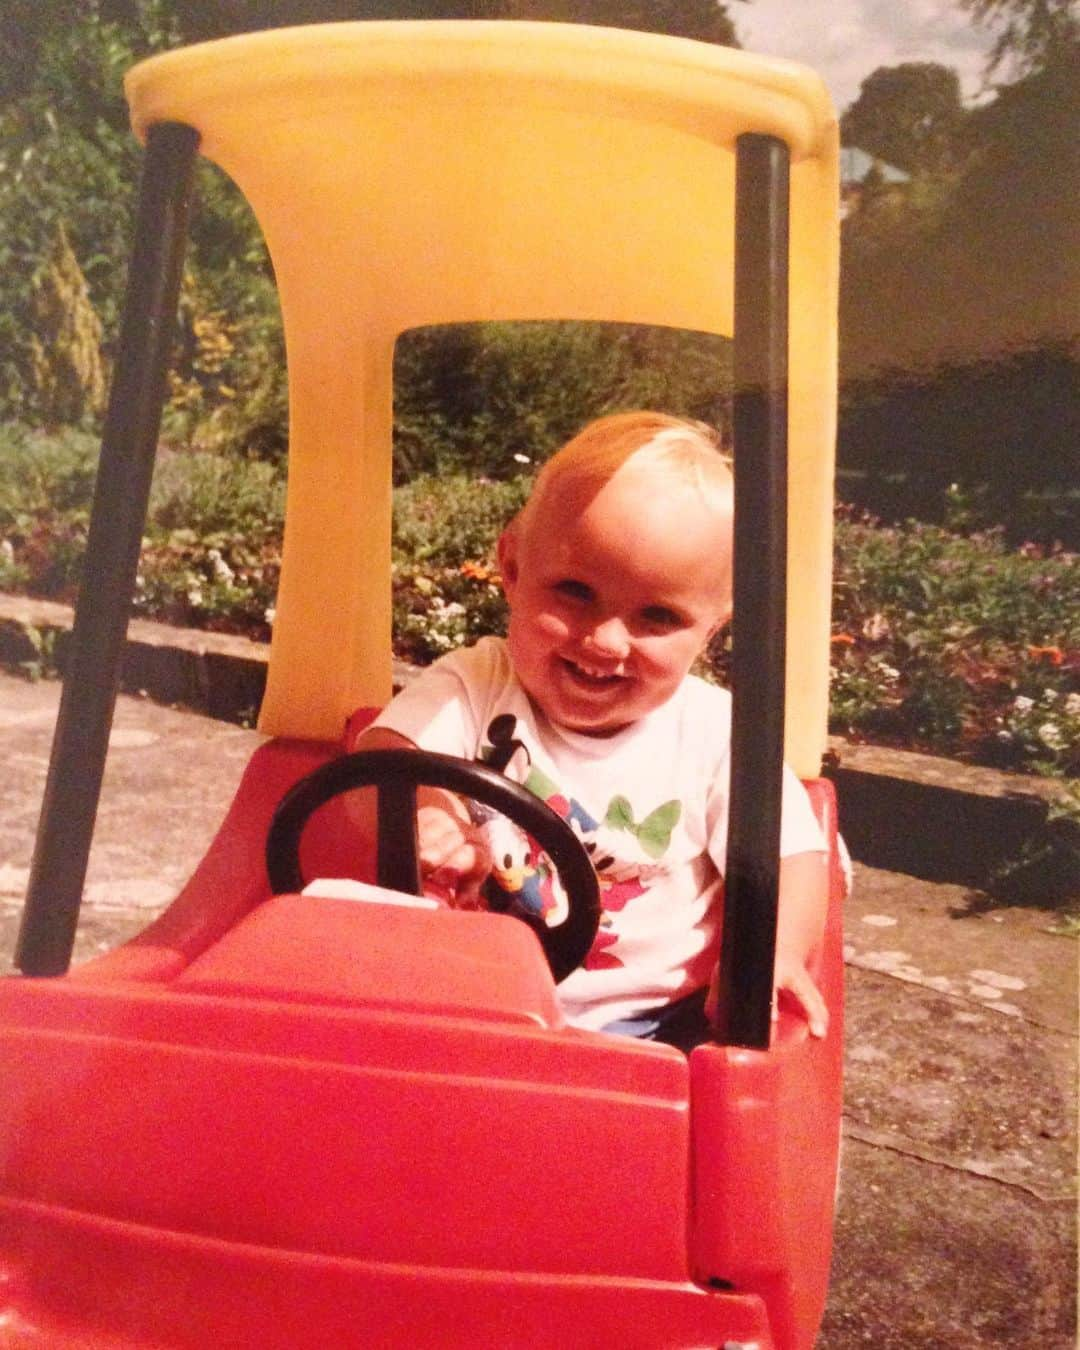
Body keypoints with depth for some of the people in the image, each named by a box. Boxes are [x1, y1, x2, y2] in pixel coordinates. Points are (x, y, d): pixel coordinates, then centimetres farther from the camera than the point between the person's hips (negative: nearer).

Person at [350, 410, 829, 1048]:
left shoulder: (716, 733, -3)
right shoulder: (473, 688, -3)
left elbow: (792, 858, -5)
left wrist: (773, 950, -26)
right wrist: (419, 811, -42)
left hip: (658, 1024, 3)